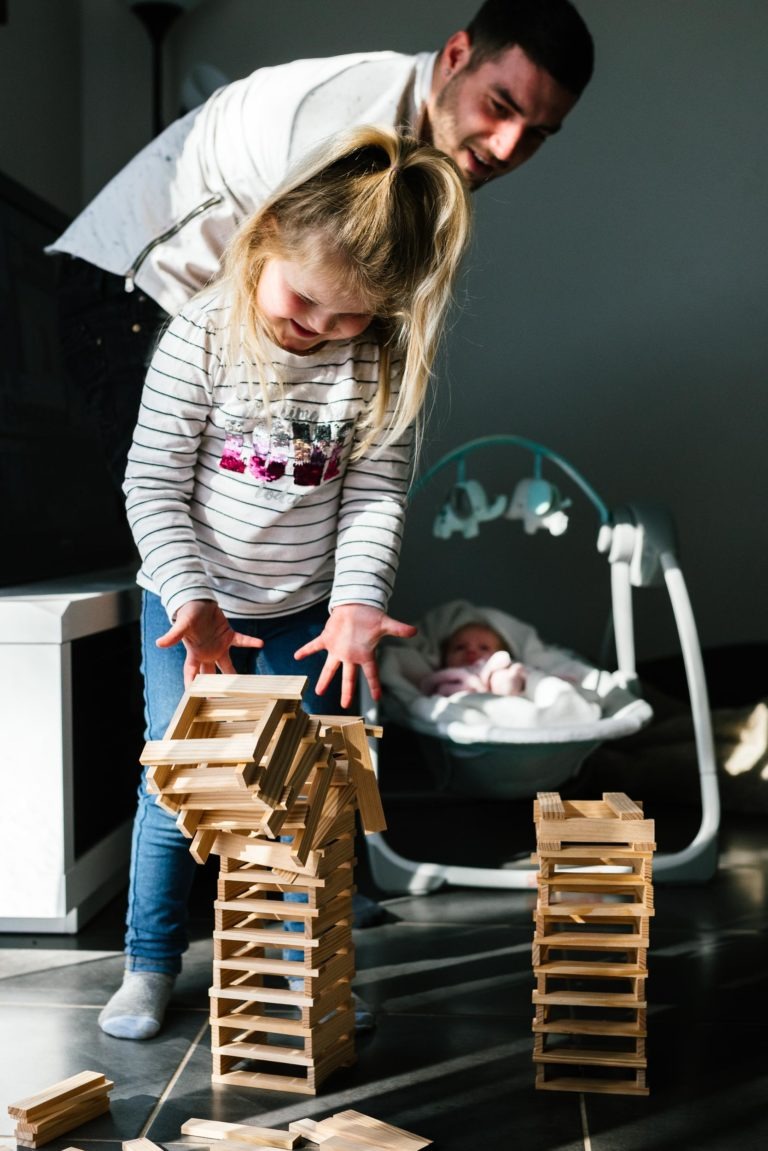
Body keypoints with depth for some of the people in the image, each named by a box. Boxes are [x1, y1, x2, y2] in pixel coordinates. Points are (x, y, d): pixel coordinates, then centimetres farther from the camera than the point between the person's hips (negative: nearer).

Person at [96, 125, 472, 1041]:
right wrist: (192, 600, -23)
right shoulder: (203, 336, -18)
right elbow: (153, 481, -15)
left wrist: (357, 597, -23)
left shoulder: (384, 361, -11)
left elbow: (376, 492, -9)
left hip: (307, 611, 2)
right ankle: (150, 964, 23)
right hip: (190, 604, -1)